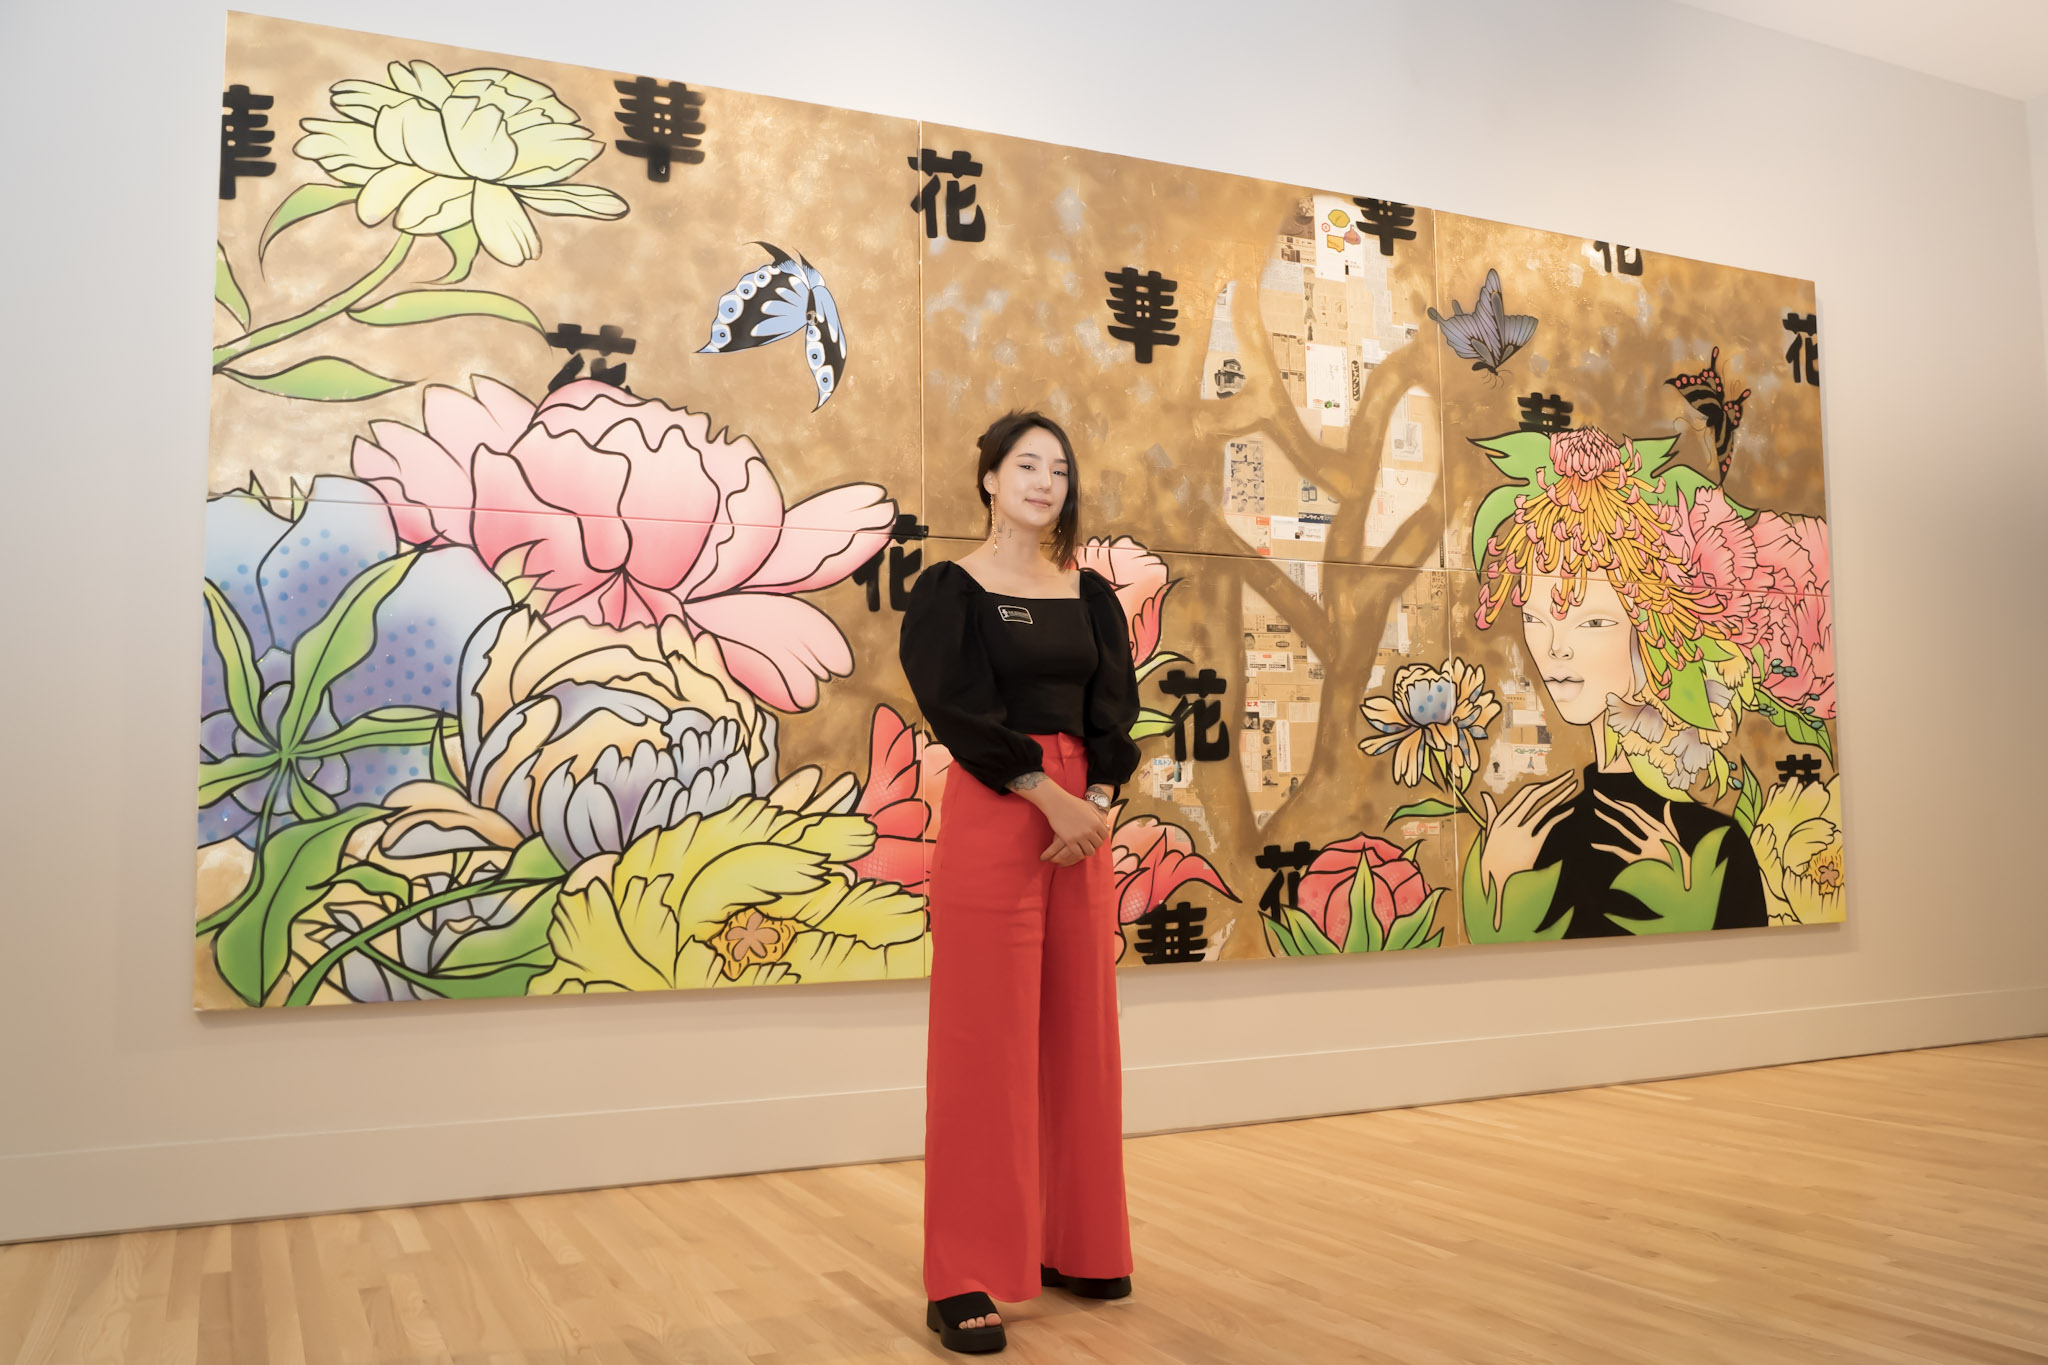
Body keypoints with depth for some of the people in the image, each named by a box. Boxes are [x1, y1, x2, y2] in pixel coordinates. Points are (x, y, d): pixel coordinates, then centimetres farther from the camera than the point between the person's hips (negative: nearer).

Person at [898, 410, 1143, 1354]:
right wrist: (1049, 799, -17)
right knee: (985, 1038, -4)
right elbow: (960, 711, -11)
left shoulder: (1091, 594, 14)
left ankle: (1075, 1247, 24)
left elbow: (1114, 709, 6)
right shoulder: (950, 590, -1)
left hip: (1084, 815, 6)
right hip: (991, 816, -5)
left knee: (1078, 1032, 10)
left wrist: (1095, 803, -10)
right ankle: (961, 1283, 5)